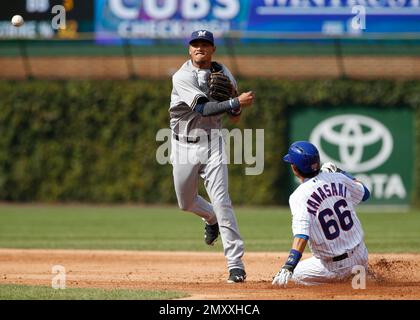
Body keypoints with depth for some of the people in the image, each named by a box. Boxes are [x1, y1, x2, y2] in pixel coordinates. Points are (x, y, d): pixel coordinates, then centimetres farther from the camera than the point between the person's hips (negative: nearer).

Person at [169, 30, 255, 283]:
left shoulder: (221, 71, 0)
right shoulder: (182, 77, -15)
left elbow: (233, 92, 15)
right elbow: (203, 108, -27)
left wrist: (236, 110, -8)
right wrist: (236, 103, -35)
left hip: (212, 142, 0)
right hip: (184, 145, 0)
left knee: (221, 201, -12)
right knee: (186, 202, 15)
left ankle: (236, 264, -14)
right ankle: (212, 219, 51)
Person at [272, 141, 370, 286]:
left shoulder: (299, 196, -19)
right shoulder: (337, 178, -3)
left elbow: (301, 236, -32)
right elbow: (365, 193, 18)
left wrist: (288, 268, -39)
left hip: (335, 267, -6)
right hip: (362, 255, 6)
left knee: (294, 273, 16)